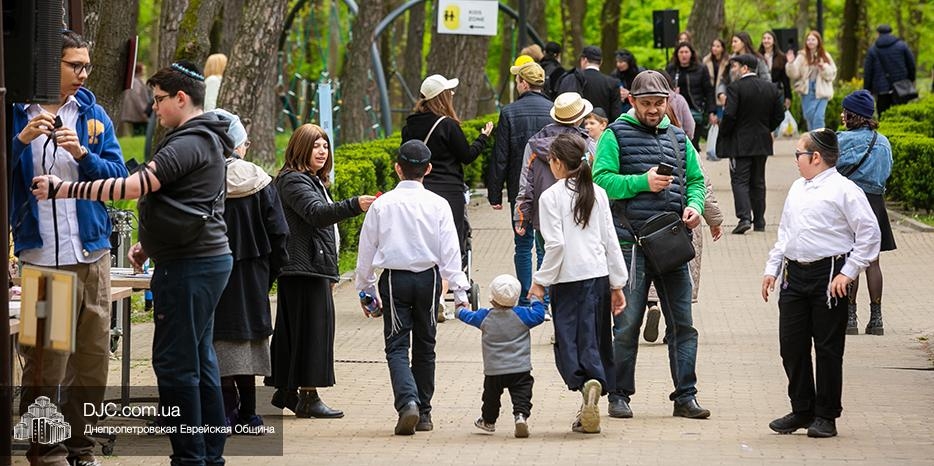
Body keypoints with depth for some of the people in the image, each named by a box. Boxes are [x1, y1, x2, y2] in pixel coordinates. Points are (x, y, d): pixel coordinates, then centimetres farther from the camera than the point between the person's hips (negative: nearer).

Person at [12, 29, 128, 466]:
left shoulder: (92, 114, 8)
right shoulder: (16, 113, 0)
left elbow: (118, 175, 4)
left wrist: (83, 154, -12)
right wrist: (21, 140, -18)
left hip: (90, 251, 4)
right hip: (39, 253, -3)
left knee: (92, 355, 6)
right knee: (43, 357, -5)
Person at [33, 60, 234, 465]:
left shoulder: (189, 144, -17)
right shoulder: (205, 139, 17)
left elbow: (133, 187, -25)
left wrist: (62, 189, -22)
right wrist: (149, 244, 18)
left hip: (189, 265, -11)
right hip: (204, 259, 11)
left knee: (175, 363, -7)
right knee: (199, 360, 13)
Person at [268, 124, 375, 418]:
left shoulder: (314, 181, 23)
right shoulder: (293, 181, -11)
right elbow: (316, 213, -28)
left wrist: (330, 271, 28)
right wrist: (354, 206, -40)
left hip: (314, 267, 10)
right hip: (305, 268, -10)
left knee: (292, 330, 13)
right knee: (312, 328, -12)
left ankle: (285, 391, 17)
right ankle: (308, 397, -13)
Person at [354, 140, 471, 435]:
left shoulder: (382, 205, -4)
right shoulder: (437, 205, -5)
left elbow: (367, 249, 2)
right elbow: (450, 250, -6)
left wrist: (366, 288, 13)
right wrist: (459, 290, -2)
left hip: (394, 279, -1)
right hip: (428, 278, 1)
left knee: (397, 347, 0)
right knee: (425, 346, 14)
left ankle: (408, 402, -24)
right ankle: (423, 413, 19)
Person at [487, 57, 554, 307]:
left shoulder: (510, 113, -7)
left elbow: (500, 158, -5)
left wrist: (495, 193, 3)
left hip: (520, 191, -1)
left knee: (523, 245, 7)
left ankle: (525, 301, 6)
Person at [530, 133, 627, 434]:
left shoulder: (551, 197, -7)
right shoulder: (597, 193, 7)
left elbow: (555, 244, -13)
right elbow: (610, 240, 8)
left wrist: (541, 281, -4)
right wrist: (617, 284, 13)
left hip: (568, 279, -4)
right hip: (598, 274, 4)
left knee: (568, 341, -4)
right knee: (594, 341, 8)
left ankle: (586, 383, -30)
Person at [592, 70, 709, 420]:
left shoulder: (678, 138, 16)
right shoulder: (616, 135, 1)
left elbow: (696, 180, 20)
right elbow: (601, 179, -9)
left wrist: (694, 205, -1)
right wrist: (642, 182, -19)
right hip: (632, 243, -4)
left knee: (682, 323, 3)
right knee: (627, 324, 0)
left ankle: (685, 396, 7)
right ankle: (620, 395, 9)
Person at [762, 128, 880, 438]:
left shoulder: (843, 190, -8)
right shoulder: (797, 189, 15)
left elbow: (869, 234, -10)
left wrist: (848, 273, -12)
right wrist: (772, 268, 16)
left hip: (828, 277, -7)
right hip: (794, 274, 7)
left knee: (827, 348, 0)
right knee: (791, 345, 6)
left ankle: (826, 416, 9)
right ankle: (802, 410, 18)